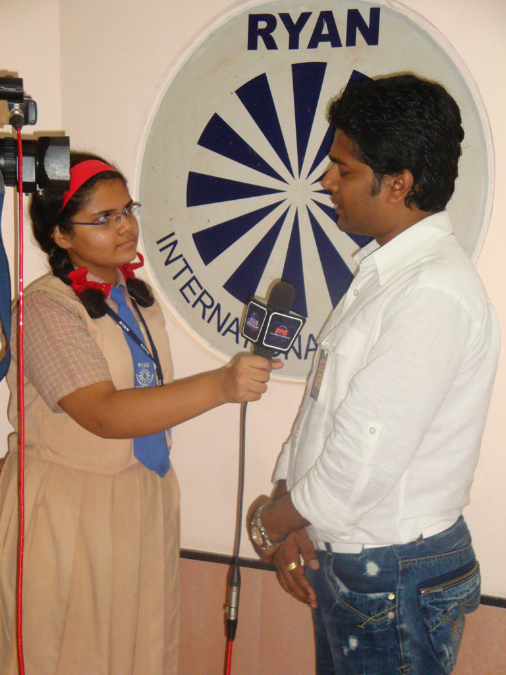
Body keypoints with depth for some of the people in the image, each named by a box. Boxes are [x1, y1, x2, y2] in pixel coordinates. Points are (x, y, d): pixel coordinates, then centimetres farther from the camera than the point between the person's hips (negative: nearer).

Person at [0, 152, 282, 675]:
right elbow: (103, 414, -29)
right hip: (68, 508, -7)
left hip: (146, 494, 7)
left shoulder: (137, 294, 8)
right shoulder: (45, 308, -18)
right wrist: (220, 386, -37)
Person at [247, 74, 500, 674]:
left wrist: (271, 521, -9)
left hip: (395, 580, -8)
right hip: (341, 560, 9)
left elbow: (366, 461, -25)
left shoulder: (434, 295, -24)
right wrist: (290, 521, -2)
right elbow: (324, 409, 8)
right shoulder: (382, 271, 7)